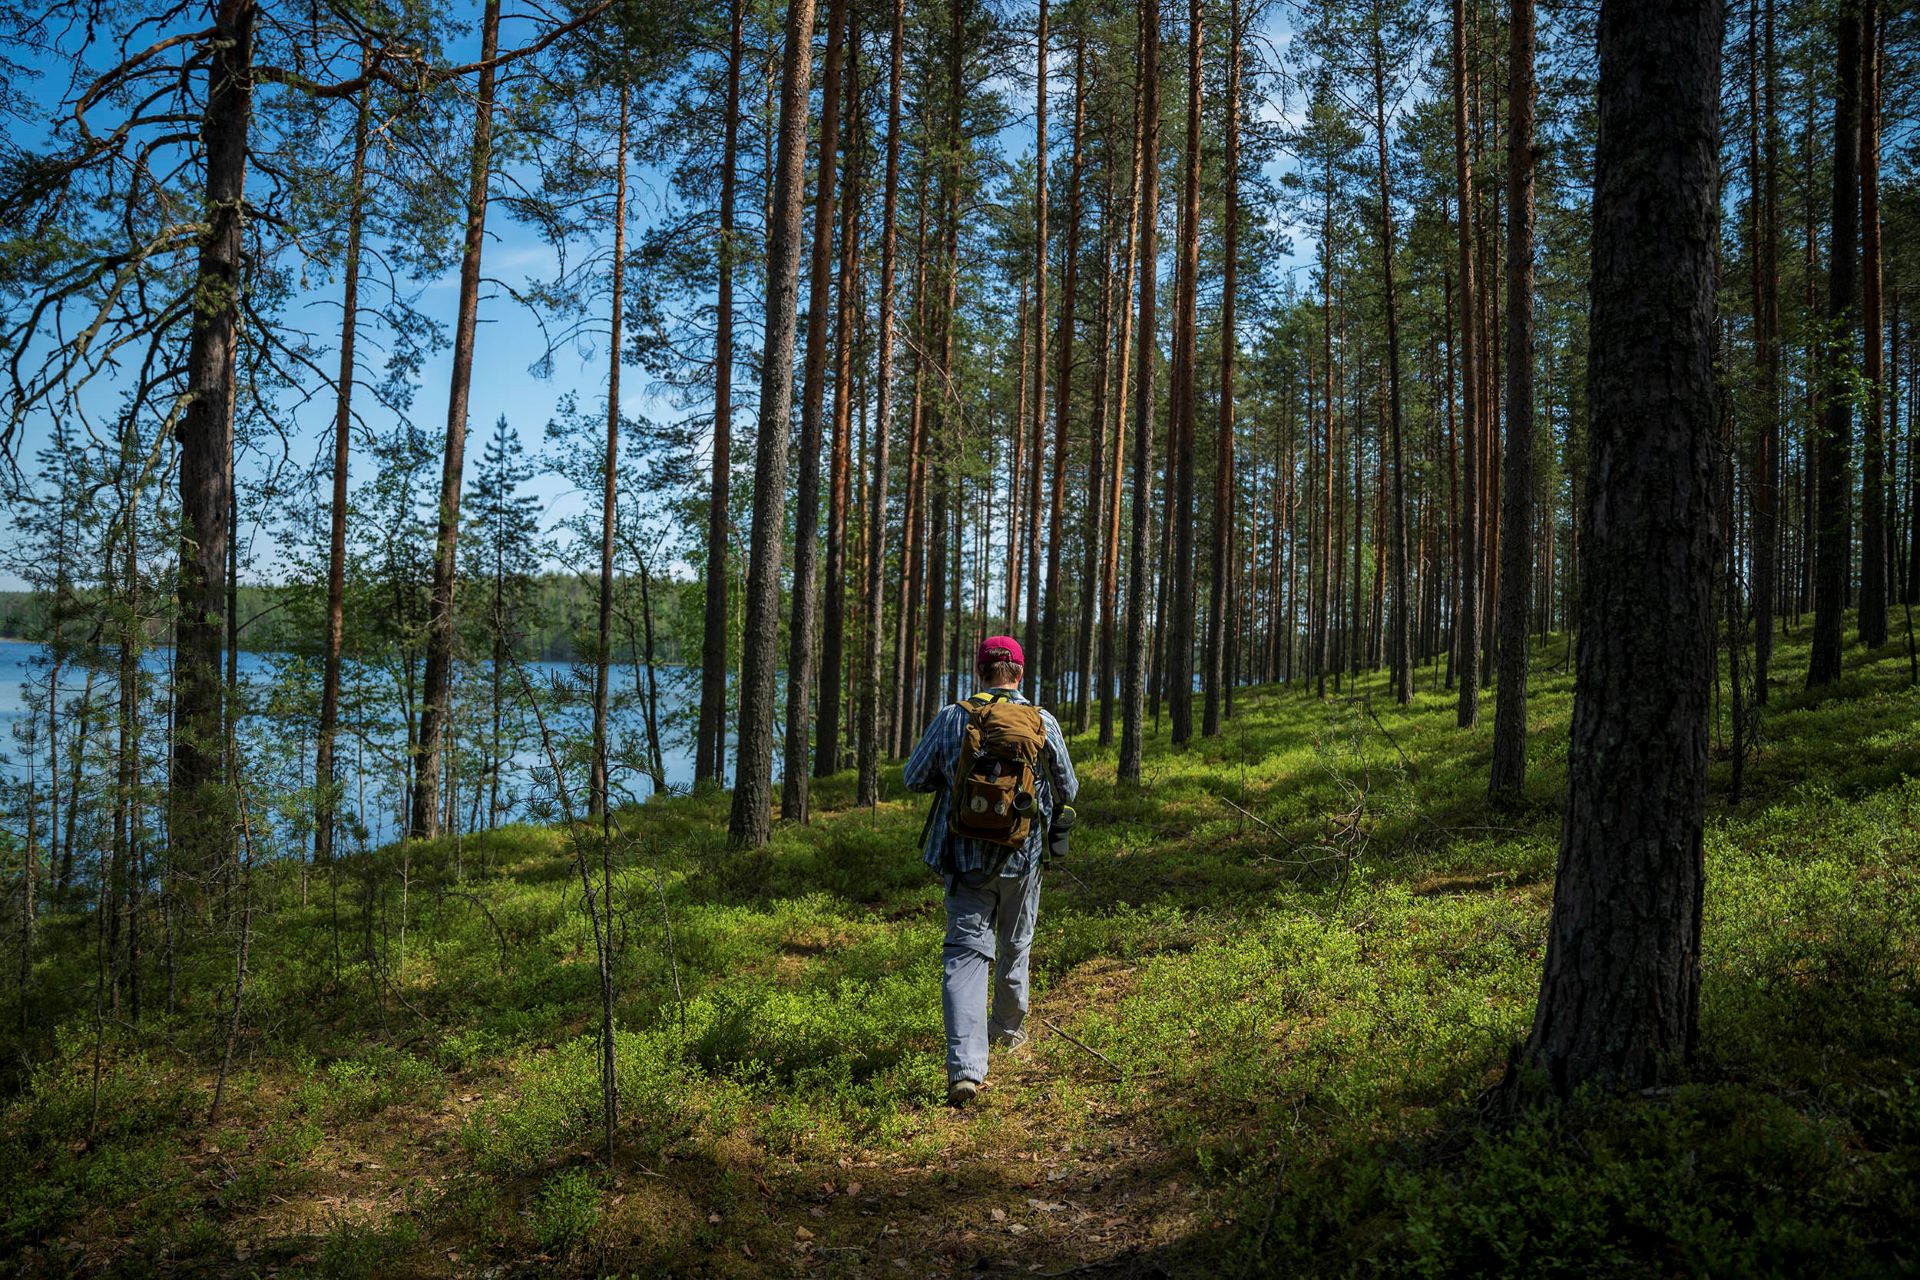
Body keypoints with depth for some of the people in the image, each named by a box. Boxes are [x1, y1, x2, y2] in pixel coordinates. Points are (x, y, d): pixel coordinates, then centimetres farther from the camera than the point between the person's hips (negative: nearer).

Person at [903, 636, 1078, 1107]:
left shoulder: (951, 719, -6)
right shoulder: (1043, 722, -6)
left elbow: (914, 778, 2)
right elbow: (1067, 791, 4)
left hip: (964, 856, -1)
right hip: (1023, 855, 1)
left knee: (965, 952, 0)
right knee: (1015, 946, 21)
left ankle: (965, 1066, -14)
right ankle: (1008, 1028, 43)